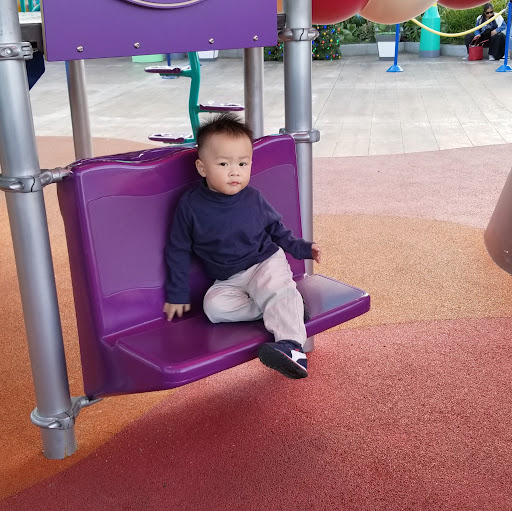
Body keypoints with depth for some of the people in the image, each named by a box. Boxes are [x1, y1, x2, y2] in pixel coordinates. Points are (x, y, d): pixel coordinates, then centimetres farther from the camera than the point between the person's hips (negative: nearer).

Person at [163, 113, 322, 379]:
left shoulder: (253, 199, -2)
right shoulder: (190, 205, -7)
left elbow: (276, 229, 16)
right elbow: (178, 251, 1)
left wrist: (302, 248, 6)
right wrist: (177, 294, 2)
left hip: (267, 262, -1)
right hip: (228, 280, 1)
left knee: (279, 290, -32)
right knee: (214, 305, -28)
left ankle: (291, 346, -45)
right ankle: (281, 309, -25)